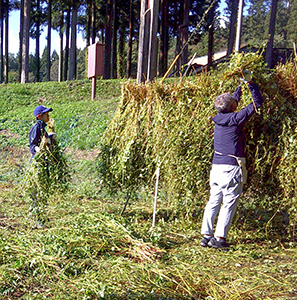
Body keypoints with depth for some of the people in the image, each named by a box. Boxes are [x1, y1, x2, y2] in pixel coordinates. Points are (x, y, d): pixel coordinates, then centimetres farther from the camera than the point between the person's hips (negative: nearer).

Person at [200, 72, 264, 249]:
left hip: (216, 166, 7)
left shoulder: (220, 118, 8)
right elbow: (258, 103, -3)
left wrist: (242, 85, 35)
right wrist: (250, 83, 7)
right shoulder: (235, 119, -11)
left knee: (214, 201, 10)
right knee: (229, 203, 0)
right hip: (232, 167, -7)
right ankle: (219, 238, 2)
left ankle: (206, 236, 13)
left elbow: (234, 99, 28)